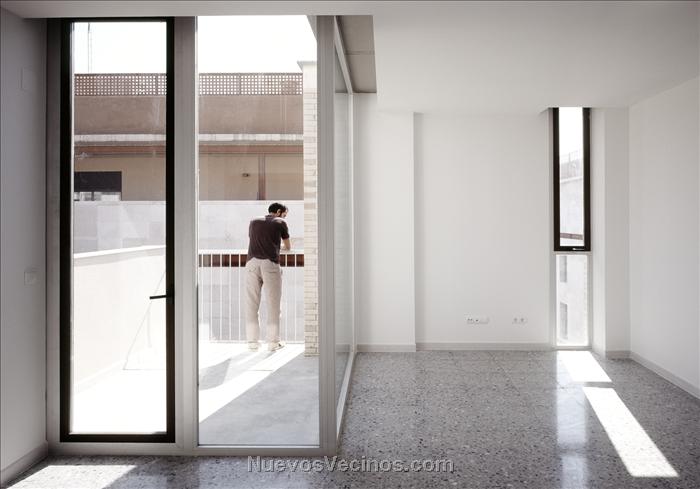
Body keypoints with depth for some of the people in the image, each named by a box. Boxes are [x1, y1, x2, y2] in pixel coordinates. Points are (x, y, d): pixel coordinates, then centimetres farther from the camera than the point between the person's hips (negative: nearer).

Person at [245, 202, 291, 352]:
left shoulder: (254, 222, 26)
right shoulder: (280, 222, 17)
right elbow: (288, 246, 30)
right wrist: (287, 250, 54)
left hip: (252, 262, 3)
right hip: (271, 264, -3)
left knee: (251, 303, 6)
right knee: (273, 303, 4)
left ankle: (253, 342, 7)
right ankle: (273, 342, 6)